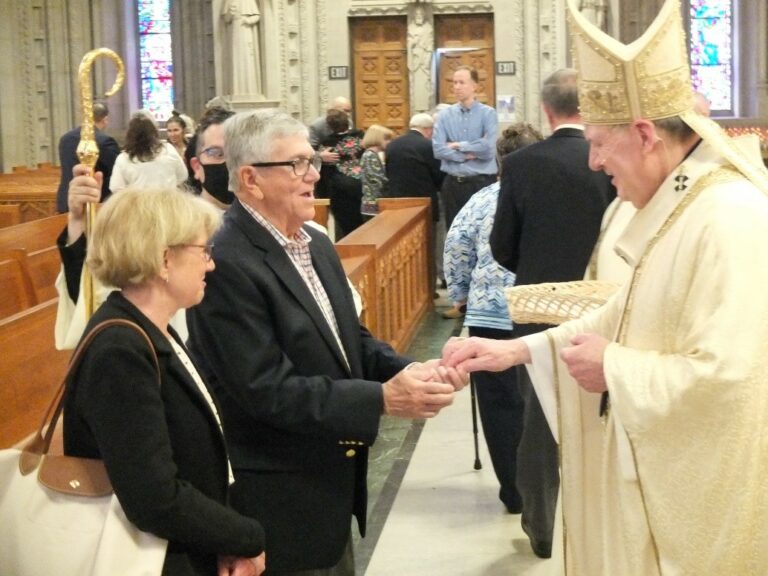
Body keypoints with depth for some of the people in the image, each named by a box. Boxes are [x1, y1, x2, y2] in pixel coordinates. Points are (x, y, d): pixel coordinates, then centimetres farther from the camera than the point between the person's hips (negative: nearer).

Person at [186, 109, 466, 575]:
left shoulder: (318, 245, 8)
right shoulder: (226, 264, -22)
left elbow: (350, 340, 11)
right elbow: (269, 390, -26)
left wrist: (410, 372, -10)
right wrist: (383, 399, -26)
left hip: (332, 482, 9)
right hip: (277, 499, -9)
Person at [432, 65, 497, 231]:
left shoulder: (488, 113, -2)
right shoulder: (445, 115, 5)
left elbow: (488, 148, -15)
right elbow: (438, 149, -6)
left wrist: (458, 146, -7)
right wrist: (468, 155, -12)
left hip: (482, 183, -3)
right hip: (453, 184, 3)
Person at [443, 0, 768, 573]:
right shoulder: (680, 204, 6)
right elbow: (630, 314, 13)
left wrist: (613, 369, -17)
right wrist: (517, 349, 6)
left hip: (706, 486, -9)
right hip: (671, 464, 9)